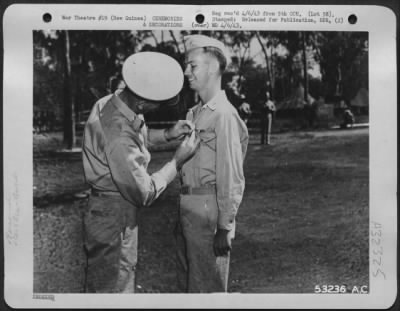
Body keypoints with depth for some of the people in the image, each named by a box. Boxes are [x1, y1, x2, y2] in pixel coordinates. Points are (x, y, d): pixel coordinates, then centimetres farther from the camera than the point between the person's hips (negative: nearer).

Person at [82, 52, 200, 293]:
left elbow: (138, 136, 17)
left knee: (124, 280, 23)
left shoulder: (110, 103, -6)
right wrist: (178, 160, -15)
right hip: (114, 218, -9)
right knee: (112, 288, 7)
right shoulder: (120, 139, -33)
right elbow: (145, 195, -23)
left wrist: (167, 134, 1)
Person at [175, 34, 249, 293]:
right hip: (187, 207, 9)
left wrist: (225, 228, -16)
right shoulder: (195, 113, 13)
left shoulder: (223, 114, -13)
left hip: (208, 209, -9)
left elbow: (232, 177, -15)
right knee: (187, 283, 19)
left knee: (206, 286, 4)